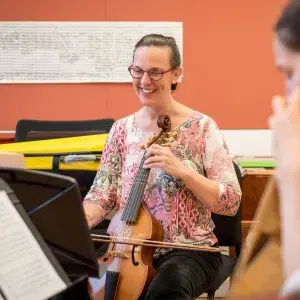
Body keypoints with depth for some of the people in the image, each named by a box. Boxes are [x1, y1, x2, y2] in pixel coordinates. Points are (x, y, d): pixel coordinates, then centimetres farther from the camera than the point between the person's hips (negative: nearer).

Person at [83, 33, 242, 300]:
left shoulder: (201, 127, -6)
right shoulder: (122, 130, 5)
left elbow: (231, 202, -9)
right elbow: (102, 195, 1)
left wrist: (182, 170, -23)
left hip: (190, 250, -3)